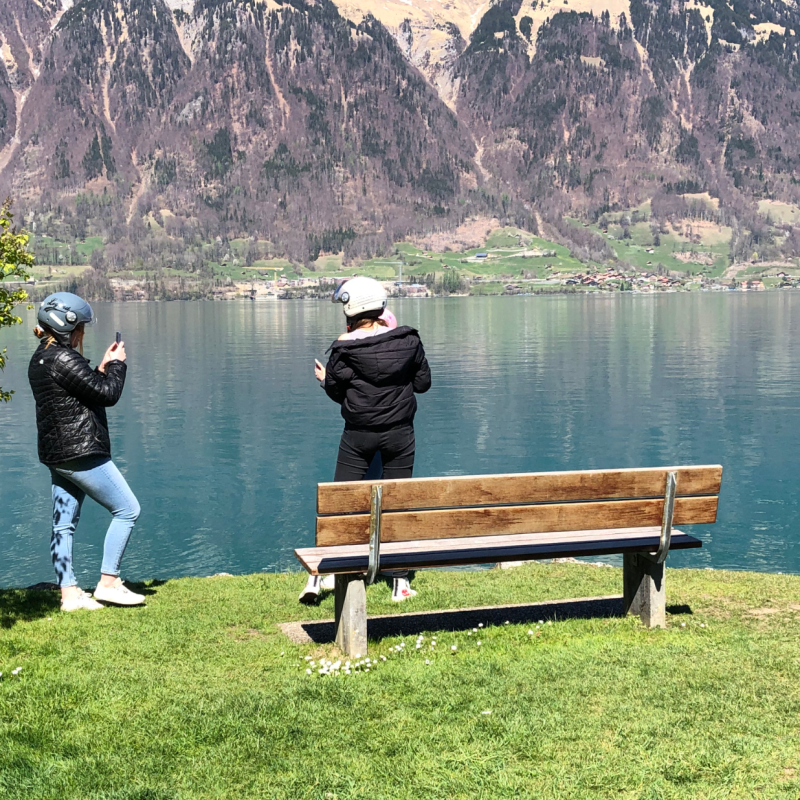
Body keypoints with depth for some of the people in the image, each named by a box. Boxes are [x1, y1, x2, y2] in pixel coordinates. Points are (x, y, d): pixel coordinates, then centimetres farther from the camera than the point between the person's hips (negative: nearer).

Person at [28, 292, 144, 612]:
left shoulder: (40, 359, 14)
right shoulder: (63, 359, -18)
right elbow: (108, 393, -15)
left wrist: (103, 367, 13)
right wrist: (117, 363, -1)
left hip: (56, 453, 11)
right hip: (81, 453, -11)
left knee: (64, 523, 9)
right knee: (127, 510, -2)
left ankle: (69, 593, 12)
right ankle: (108, 582, 2)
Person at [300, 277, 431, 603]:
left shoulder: (344, 348, -11)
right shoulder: (408, 340, -6)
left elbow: (337, 394, -1)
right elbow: (423, 383, 2)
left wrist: (326, 379, 19)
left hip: (358, 434, -1)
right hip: (399, 432, 1)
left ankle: (317, 574, 7)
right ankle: (400, 584, 13)